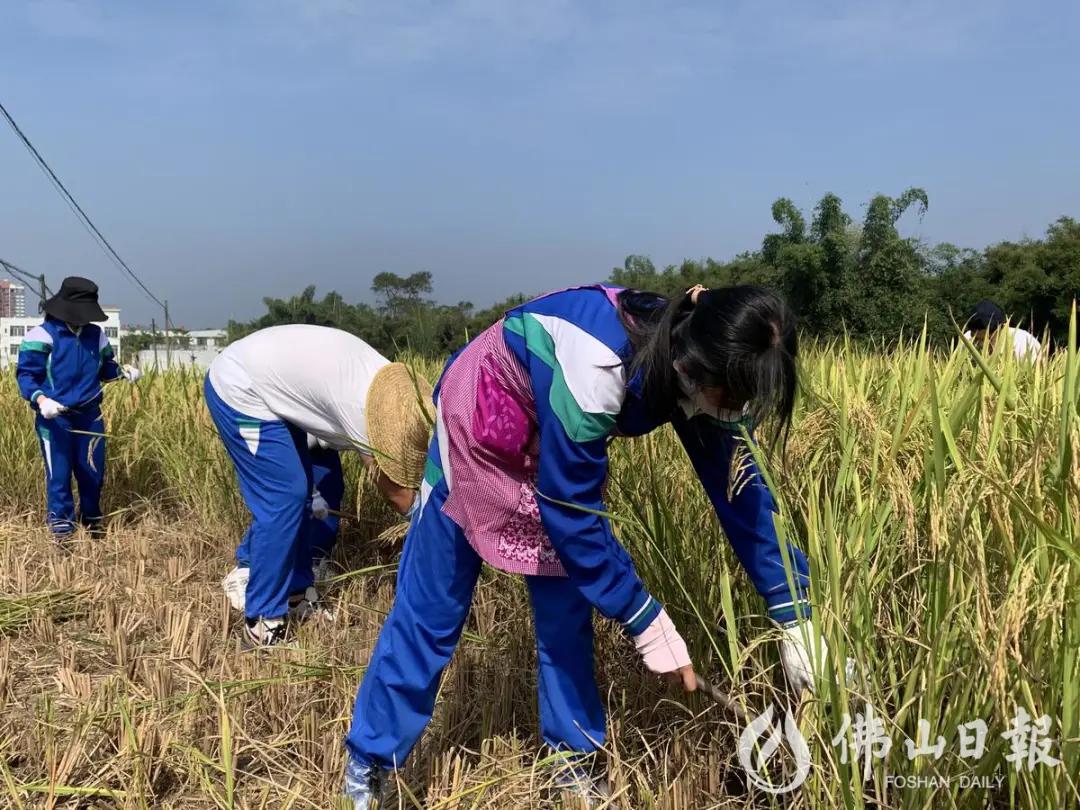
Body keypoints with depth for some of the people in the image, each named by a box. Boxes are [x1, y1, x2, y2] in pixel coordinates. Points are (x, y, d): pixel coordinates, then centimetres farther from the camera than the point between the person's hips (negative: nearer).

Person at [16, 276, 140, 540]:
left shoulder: (96, 335, 5)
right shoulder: (42, 336, -11)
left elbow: (106, 367, 16)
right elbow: (26, 375, -11)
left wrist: (123, 371, -5)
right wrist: (40, 399, -27)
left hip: (89, 415, 5)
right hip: (55, 418, -5)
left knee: (93, 471, 13)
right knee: (59, 474, 2)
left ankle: (92, 518, 32)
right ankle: (61, 526, 14)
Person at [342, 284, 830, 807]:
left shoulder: (696, 360, -21)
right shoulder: (593, 369, -42)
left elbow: (738, 487, -13)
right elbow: (572, 513, -32)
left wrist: (794, 619, -13)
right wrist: (646, 623, -26)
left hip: (552, 441, 6)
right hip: (478, 420, -6)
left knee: (566, 608, 7)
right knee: (431, 606, 3)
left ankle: (574, 759, 25)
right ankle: (368, 764, 21)